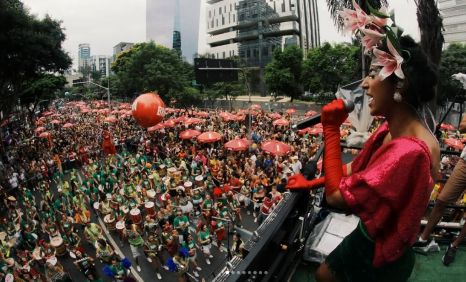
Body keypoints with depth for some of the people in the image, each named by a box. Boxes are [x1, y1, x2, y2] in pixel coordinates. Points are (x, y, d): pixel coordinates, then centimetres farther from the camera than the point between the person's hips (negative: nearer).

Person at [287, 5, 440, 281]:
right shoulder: (390, 129, -6)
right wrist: (312, 182, -1)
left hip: (382, 258, -7)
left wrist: (331, 130, -27)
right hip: (367, 236, 7)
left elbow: (336, 196, -31)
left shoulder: (410, 151, -36)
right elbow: (356, 168, 6)